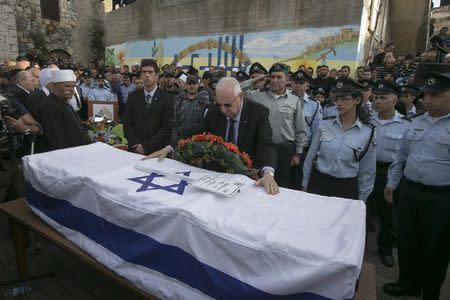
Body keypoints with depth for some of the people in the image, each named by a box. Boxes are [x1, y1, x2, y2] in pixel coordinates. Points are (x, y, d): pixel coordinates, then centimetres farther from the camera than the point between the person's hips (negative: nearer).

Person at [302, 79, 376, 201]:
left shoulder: (368, 132, -6)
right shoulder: (324, 125, -4)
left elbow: (367, 171, 1)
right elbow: (311, 156, 4)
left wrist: (361, 200, 4)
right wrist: (305, 184, 8)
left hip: (346, 188, -1)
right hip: (317, 183, 1)